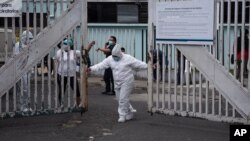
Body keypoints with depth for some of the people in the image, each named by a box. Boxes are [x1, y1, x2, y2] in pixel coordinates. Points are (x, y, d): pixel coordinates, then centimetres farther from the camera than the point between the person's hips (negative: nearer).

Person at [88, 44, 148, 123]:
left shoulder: (128, 58, -13)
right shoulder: (110, 59, 3)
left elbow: (138, 64, -13)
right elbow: (101, 65, 4)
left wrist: (149, 66, -19)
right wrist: (92, 69, -4)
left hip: (126, 82, -7)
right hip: (117, 83, 7)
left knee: (123, 99, -11)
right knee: (120, 99, 11)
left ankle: (122, 116, -2)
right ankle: (129, 114, 26)